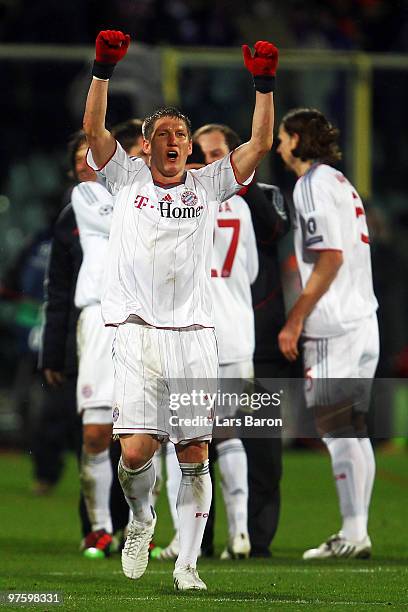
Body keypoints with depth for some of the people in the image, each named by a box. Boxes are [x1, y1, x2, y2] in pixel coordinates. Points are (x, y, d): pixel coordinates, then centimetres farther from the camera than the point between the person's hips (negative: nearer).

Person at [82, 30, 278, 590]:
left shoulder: (209, 184, 12)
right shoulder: (127, 178, 10)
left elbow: (260, 144, 4)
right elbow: (94, 129, -2)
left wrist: (264, 85, -6)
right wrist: (103, 71, -13)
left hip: (193, 337, 1)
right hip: (138, 334, -1)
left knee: (195, 455, -1)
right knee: (136, 450, -13)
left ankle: (187, 563, 8)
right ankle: (141, 517, 19)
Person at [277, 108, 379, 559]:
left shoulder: (313, 184, -9)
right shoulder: (341, 183, 19)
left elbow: (330, 257, -18)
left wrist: (295, 320, -16)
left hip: (333, 327, -9)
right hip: (363, 320, 9)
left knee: (337, 432, -8)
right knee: (355, 430, 11)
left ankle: (352, 535, -10)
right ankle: (357, 533, 13)